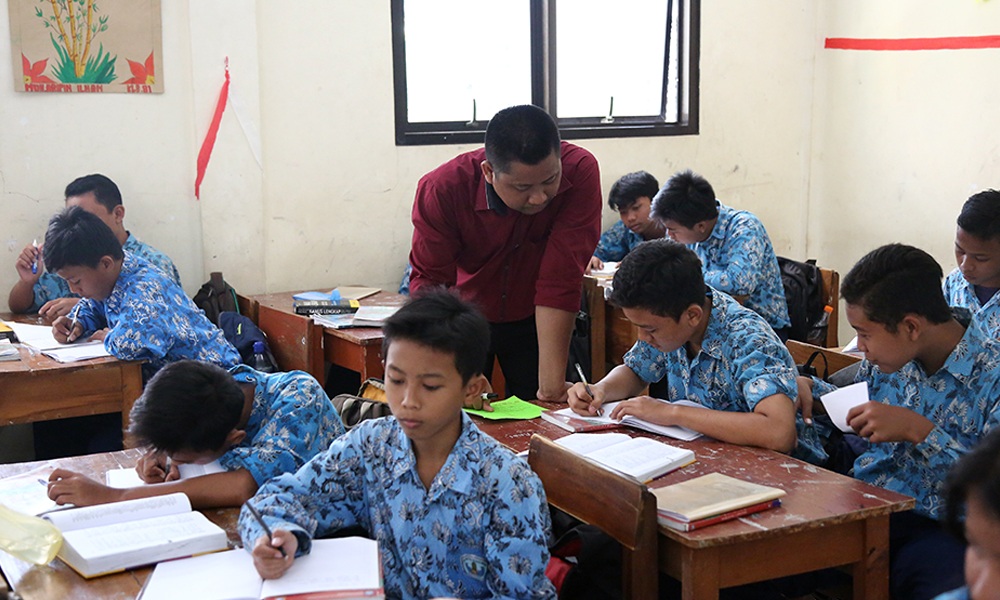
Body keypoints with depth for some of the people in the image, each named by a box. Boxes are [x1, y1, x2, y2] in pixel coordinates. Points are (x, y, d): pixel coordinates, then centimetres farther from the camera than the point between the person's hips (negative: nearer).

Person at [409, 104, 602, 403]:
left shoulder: (580, 172, -29)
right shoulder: (442, 189, -29)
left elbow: (561, 279, -30)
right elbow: (428, 281, -24)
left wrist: (552, 384, -32)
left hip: (534, 321, 1)